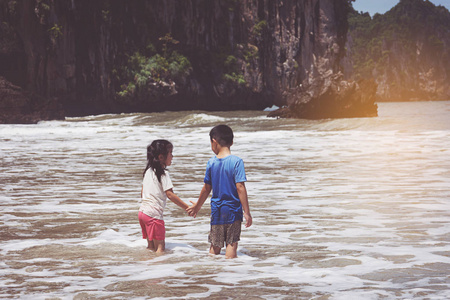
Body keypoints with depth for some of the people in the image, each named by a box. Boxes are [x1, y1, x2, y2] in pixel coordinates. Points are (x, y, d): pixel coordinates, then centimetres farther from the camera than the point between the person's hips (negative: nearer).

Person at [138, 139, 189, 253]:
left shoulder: (148, 171, 13)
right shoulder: (163, 174, -11)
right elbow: (170, 194, -17)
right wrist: (187, 208, -15)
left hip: (142, 211, 8)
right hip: (154, 214, -8)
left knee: (151, 246, 15)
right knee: (160, 247, -6)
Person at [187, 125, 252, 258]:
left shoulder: (211, 162, -1)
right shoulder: (236, 161, -11)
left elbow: (206, 188, 6)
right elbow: (240, 188, -15)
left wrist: (197, 207, 21)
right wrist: (247, 212, -11)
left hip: (216, 211, 3)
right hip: (233, 212, -3)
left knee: (215, 245, 13)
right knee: (231, 244, 2)